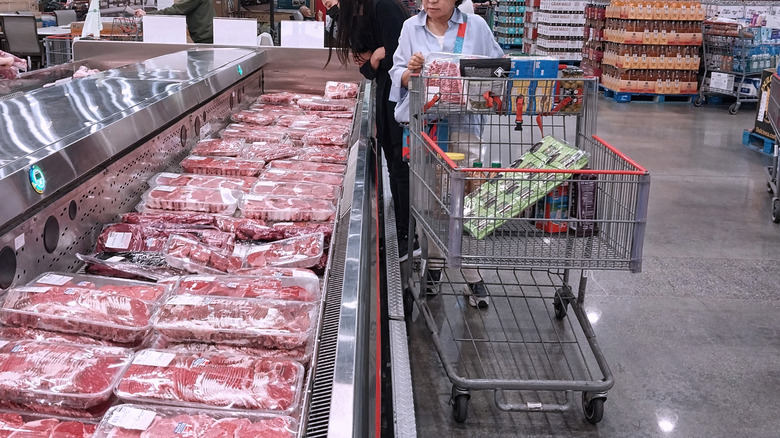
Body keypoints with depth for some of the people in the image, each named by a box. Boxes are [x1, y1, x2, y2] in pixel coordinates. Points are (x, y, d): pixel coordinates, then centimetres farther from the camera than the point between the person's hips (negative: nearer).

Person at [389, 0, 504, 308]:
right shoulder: (411, 27, 7)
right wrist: (411, 71, -13)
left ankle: (473, 276, 5)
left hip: (463, 124, -2)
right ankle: (433, 261, 27)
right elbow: (397, 74, 8)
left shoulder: (476, 26, 3)